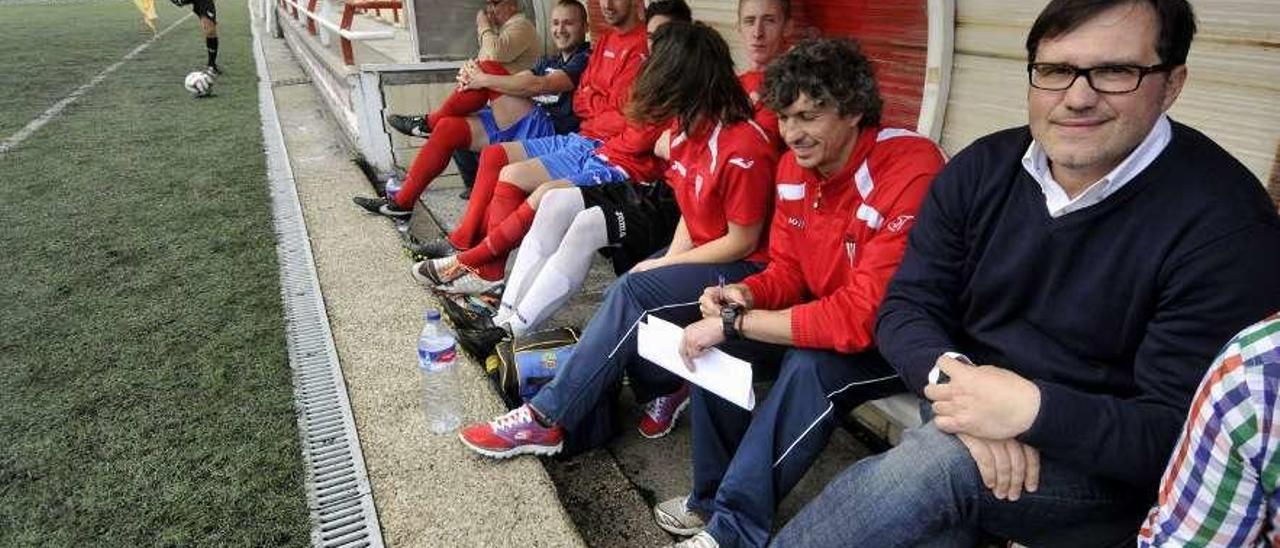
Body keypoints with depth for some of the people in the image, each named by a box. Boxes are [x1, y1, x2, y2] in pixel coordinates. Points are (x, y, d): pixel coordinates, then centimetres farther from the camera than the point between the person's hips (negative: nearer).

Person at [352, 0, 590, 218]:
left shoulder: (585, 59, -3)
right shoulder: (549, 61, 26)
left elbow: (539, 86, -18)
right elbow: (518, 81, 13)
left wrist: (484, 80, -13)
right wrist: (473, 76, -7)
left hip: (549, 131, -9)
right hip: (519, 127, 9)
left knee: (489, 70, -15)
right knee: (449, 128, -2)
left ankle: (431, 121, 3)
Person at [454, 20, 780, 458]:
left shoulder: (743, 150, -23)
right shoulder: (692, 129, 3)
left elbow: (742, 242, -19)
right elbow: (691, 214, 9)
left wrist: (661, 268, -15)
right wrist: (666, 261, -9)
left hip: (741, 269, -8)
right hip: (700, 255, 8)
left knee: (631, 294, -25)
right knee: (621, 298, -16)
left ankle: (546, 419, -20)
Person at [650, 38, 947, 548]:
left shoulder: (910, 172, -29)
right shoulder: (796, 163, -5)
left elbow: (866, 317, -33)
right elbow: (788, 271, 4)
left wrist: (736, 324, -30)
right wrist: (744, 296, -19)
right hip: (829, 318, 7)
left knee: (811, 366, -33)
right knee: (713, 343, -8)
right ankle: (712, 497, 7)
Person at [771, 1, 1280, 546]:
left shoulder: (1227, 226, -15)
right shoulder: (981, 169, -1)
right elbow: (905, 309, -3)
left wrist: (1032, 408, -33)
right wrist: (953, 376, -24)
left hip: (1106, 466, -4)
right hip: (964, 410, 5)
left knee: (936, 464, -31)